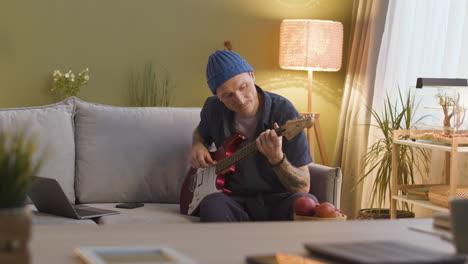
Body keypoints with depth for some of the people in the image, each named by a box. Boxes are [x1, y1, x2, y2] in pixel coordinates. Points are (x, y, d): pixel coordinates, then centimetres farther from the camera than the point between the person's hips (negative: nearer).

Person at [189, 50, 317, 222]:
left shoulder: (283, 112, -12)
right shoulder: (214, 109, 1)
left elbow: (303, 188, -11)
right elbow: (201, 132, 29)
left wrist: (276, 159, -30)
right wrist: (197, 146, 5)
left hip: (278, 202, -2)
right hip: (237, 201, 2)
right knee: (212, 204, -34)